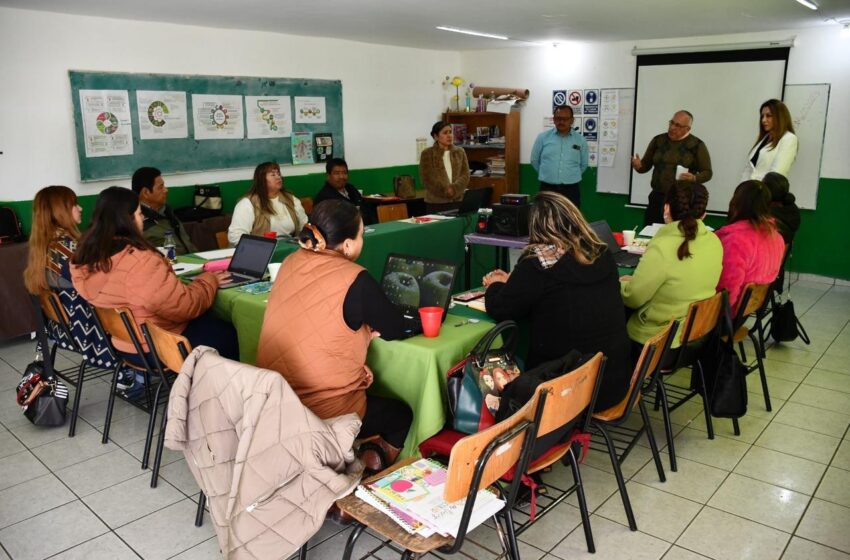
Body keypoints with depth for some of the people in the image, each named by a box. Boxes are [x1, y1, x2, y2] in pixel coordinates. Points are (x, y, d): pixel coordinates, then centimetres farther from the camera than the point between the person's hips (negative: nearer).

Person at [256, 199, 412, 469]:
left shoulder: (291, 262, -1)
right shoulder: (355, 280, -20)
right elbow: (394, 330, -7)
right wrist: (369, 331, 11)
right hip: (323, 412, -6)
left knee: (377, 399, 31)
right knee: (401, 414, 22)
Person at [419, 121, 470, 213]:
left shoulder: (460, 152, 11)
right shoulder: (427, 154, 0)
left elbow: (465, 175, 4)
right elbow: (427, 179, -6)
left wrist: (454, 189, -13)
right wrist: (445, 190, -12)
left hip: (458, 201, 3)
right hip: (436, 203, -3)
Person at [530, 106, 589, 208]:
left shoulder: (580, 140, 4)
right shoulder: (543, 137, 2)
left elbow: (583, 164, 16)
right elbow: (534, 160, 11)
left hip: (571, 189, 1)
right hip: (547, 188, -1)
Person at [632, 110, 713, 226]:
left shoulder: (697, 145, 0)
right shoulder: (658, 140, 8)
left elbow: (707, 173, 1)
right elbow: (646, 165, 13)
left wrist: (694, 178, -20)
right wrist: (638, 166, -10)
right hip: (657, 197, 3)